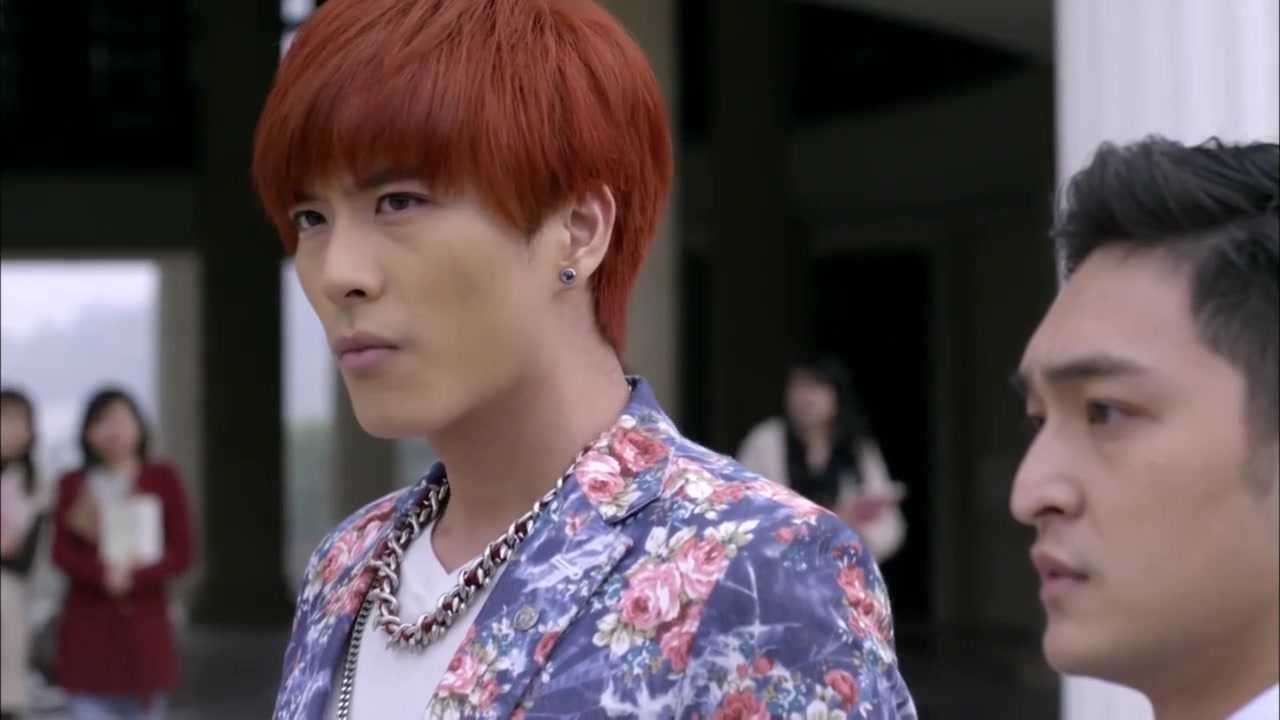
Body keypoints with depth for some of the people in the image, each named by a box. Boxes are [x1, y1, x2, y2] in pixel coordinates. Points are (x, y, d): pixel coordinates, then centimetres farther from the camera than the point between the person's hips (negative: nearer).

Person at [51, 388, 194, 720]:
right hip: (87, 625, 1)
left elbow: (181, 553, -1)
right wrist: (102, 573, -19)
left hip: (143, 622, -1)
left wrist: (134, 576, -17)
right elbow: (62, 552, 0)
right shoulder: (74, 485, 6)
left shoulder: (162, 480, 2)